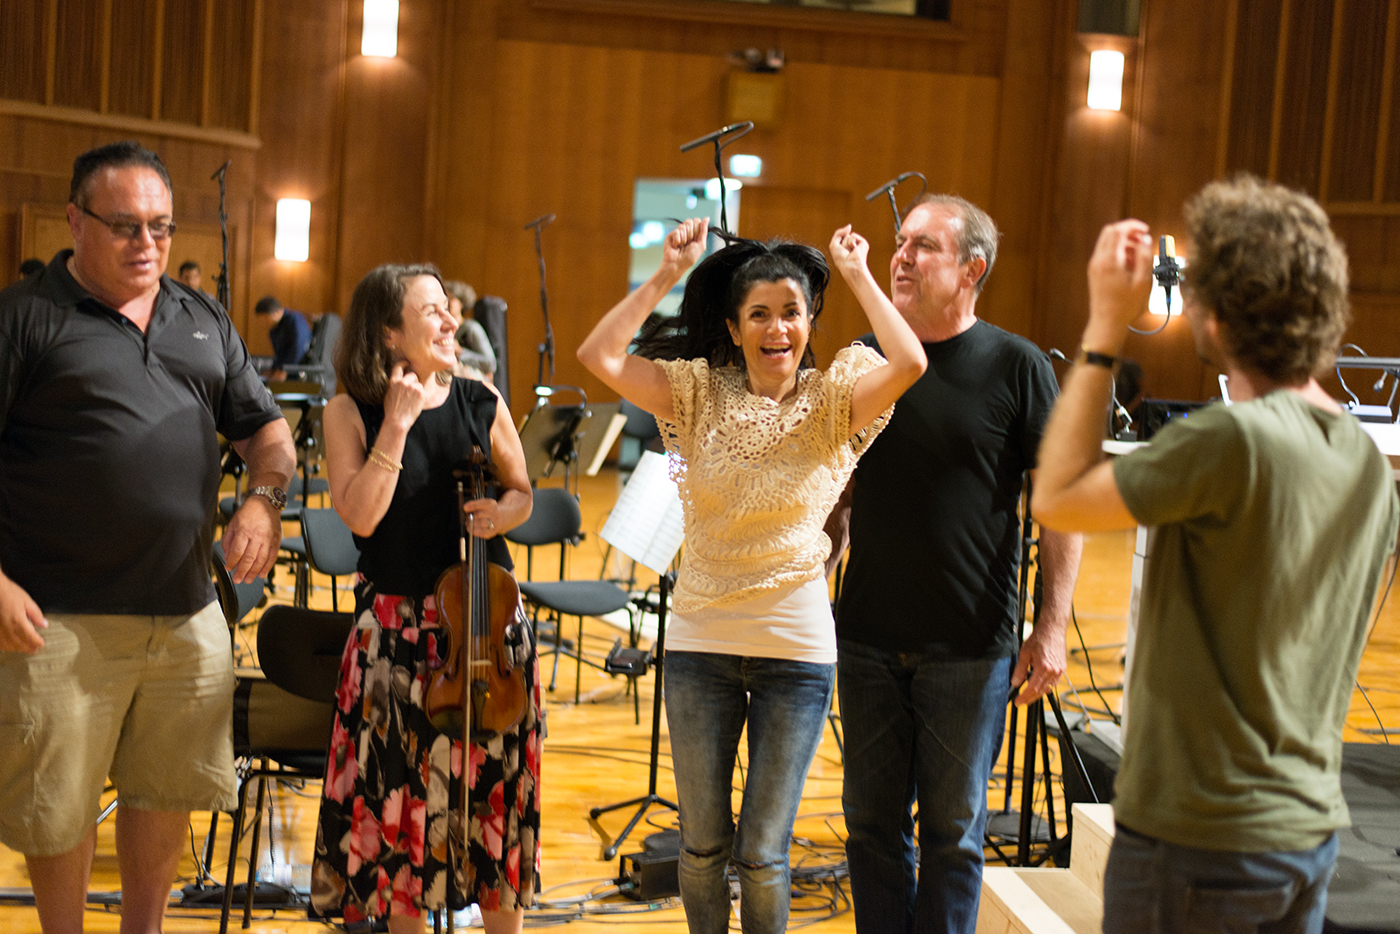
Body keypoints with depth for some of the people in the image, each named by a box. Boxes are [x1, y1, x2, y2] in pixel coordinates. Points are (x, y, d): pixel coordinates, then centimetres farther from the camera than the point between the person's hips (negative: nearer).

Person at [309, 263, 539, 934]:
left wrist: (500, 513, -10)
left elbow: (521, 493, 13)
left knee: (497, 781, 9)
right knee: (406, 791, 6)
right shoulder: (350, 414, -5)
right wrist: (397, 423, -19)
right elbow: (360, 515, -16)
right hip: (397, 628, -2)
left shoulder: (481, 402, 2)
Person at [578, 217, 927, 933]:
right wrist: (668, 274, -9)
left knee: (762, 854, 5)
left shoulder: (832, 400, -4)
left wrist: (858, 275, -11)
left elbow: (908, 364, -23)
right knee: (701, 846, 14)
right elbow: (599, 355, -11)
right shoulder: (699, 393, 0)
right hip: (699, 640, 2)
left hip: (795, 647, -2)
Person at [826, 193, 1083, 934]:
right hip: (867, 636, 4)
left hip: (971, 646, -3)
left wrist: (1053, 625, -10)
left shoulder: (1016, 366, -6)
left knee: (952, 828, 8)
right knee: (872, 821, 12)